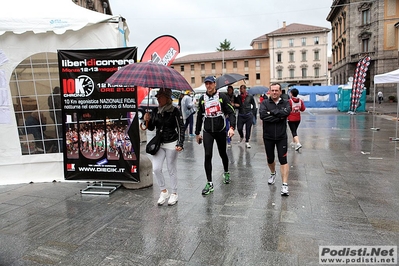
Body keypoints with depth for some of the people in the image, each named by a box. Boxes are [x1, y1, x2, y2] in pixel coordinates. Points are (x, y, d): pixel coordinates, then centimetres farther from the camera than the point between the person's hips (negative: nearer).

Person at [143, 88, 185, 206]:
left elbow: (181, 127, -8)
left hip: (171, 144, -4)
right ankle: (163, 191, 20)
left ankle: (174, 194, 23)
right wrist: (147, 121, -10)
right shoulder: (155, 111, 4)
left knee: (172, 170, 5)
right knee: (156, 169, -1)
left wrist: (180, 143, -16)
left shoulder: (174, 111, -9)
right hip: (158, 143, 5)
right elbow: (151, 128, 11)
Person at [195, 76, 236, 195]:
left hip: (220, 130, -1)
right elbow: (199, 117, 13)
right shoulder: (202, 99, 7)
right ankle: (209, 183, 1)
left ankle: (226, 173, 43)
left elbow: (231, 113, -7)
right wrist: (197, 133, 14)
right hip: (207, 132, 2)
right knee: (208, 155, -7)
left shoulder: (222, 97, -4)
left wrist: (232, 127, -21)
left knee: (222, 153, 15)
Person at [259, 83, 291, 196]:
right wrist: (279, 117, -20)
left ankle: (285, 185, -2)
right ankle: (273, 174, 45)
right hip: (268, 136, 1)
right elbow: (262, 115, -21)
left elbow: (286, 112, -22)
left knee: (283, 160, -6)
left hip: (281, 137, -1)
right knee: (270, 159, 15)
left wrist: (271, 112, -18)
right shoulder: (265, 103, -1)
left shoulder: (285, 103, 1)